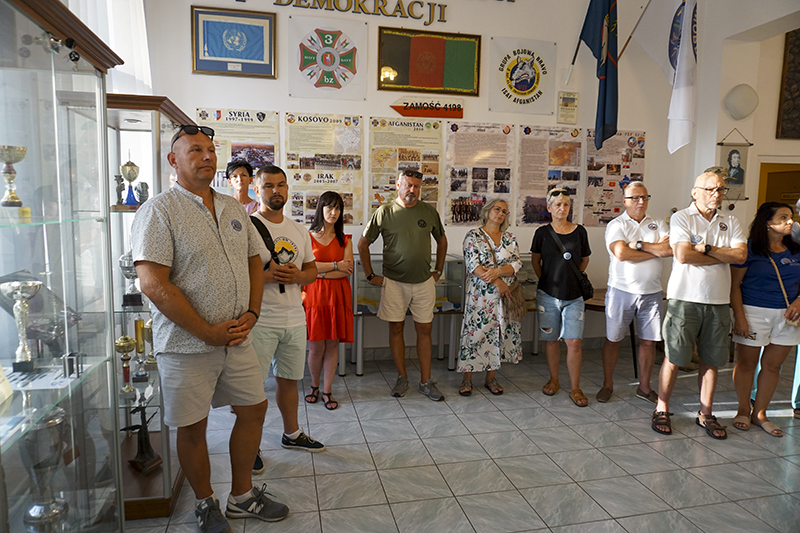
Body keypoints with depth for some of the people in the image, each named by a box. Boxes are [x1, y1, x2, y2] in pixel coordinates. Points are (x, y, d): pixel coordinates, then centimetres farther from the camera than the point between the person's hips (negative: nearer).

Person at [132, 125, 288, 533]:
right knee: (192, 426, 8)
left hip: (237, 338, 6)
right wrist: (208, 332, -17)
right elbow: (153, 283, -18)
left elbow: (254, 262, 15)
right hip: (187, 345, -6)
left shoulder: (234, 209, 10)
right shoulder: (159, 211, -11)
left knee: (253, 408, 13)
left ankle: (242, 496, 33)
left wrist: (251, 314, -1)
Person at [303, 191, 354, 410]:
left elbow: (347, 270, -2)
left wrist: (320, 272, -9)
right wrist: (335, 265, -7)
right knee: (316, 347, 1)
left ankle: (327, 391, 17)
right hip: (313, 294, -2)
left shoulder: (345, 240, 10)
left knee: (333, 344, 4)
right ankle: (314, 385, 26)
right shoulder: (308, 236, 4)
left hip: (338, 295, 2)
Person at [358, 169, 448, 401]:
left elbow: (442, 240, 19)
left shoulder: (429, 212, 4)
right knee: (396, 329, 5)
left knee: (424, 330, 5)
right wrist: (370, 275, 0)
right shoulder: (384, 212, -3)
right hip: (394, 282, -2)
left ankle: (426, 381, 15)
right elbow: (363, 244, 2)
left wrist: (438, 271, 13)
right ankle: (402, 378, 21)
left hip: (424, 282, 2)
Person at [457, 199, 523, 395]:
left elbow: (517, 264, 1)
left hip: (504, 296, 4)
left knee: (498, 333, 8)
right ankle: (467, 378, 11)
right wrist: (497, 282, -16)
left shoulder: (510, 238, 10)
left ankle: (491, 378, 20)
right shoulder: (473, 236, -2)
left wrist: (497, 271, -17)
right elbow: (473, 265, -12)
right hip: (480, 295, -4)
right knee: (475, 333, -1)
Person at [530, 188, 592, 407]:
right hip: (548, 294, 0)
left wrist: (573, 278, 7)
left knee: (574, 341, -4)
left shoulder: (579, 231, 2)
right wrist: (545, 279, 6)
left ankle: (575, 388, 9)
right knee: (551, 339, 9)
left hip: (574, 295, 0)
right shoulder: (543, 232, 0)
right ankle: (554, 380, 28)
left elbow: (584, 260, 15)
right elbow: (535, 260, 12)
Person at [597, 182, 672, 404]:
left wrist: (639, 245, -16)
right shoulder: (616, 225, -2)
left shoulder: (658, 224, 9)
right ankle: (607, 384, 21)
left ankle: (644, 387, 24)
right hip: (621, 291, -3)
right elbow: (621, 253, -19)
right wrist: (656, 251, -10)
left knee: (648, 341, 8)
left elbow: (672, 248, -8)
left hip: (651, 292, 3)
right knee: (612, 339, 5)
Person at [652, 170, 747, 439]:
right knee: (673, 358, 0)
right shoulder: (681, 218, -2)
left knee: (711, 360, 11)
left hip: (718, 301, 4)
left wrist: (706, 248, -13)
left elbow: (741, 255, -3)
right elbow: (683, 255, -15)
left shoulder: (730, 223, 12)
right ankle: (662, 410, 15)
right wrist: (724, 256, -5)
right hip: (685, 298, -4)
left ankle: (705, 414, 24)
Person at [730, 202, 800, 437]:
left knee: (773, 365, 9)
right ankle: (743, 410, 21)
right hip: (754, 312, -5)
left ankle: (760, 413, 23)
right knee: (747, 362, 4)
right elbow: (734, 286, -8)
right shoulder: (750, 248, -6)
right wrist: (740, 317, -14)